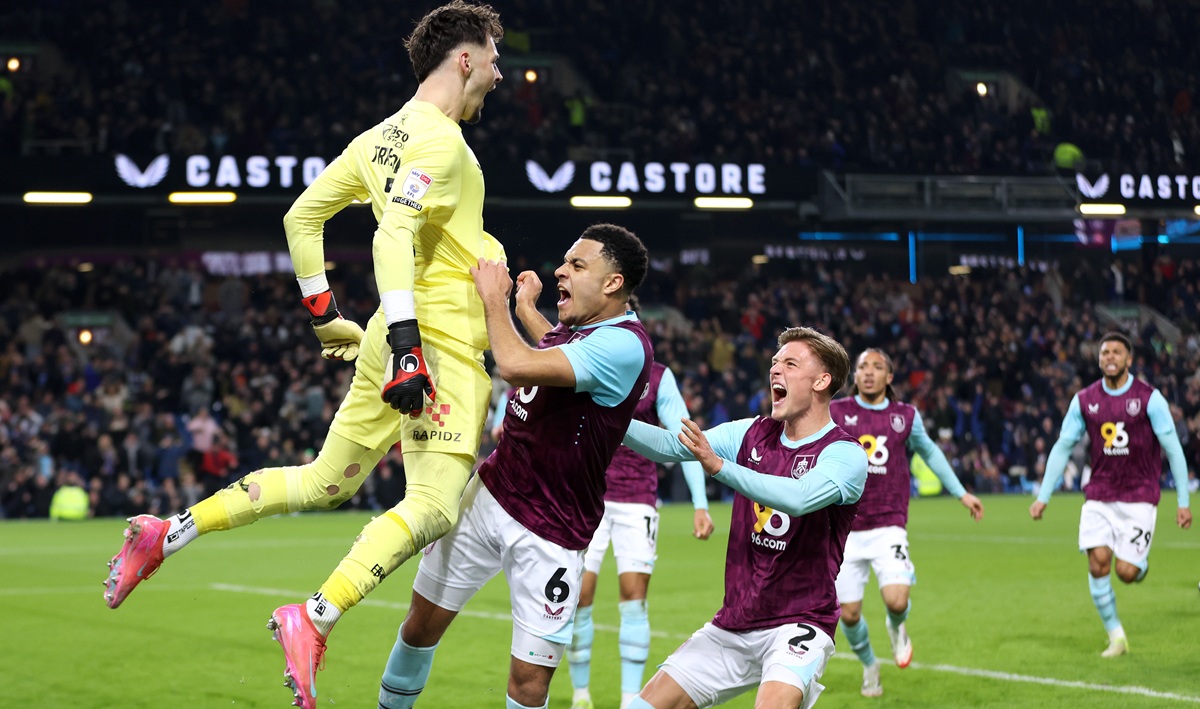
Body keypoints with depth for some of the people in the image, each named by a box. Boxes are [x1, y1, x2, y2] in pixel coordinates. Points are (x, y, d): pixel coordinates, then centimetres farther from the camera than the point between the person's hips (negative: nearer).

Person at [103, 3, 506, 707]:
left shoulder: (384, 135, 16)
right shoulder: (439, 139, -12)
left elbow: (303, 215, 21)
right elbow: (397, 231, -26)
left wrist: (326, 316, 26)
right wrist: (405, 340, -33)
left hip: (393, 343, 10)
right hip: (439, 345, -10)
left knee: (324, 482, 19)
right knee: (434, 507, -15)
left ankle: (170, 533, 16)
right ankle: (315, 621, -25)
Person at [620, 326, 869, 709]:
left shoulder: (846, 454, -10)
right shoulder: (752, 433, 8)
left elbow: (800, 497, -30)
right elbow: (670, 445, 1)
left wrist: (720, 466, -37)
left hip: (797, 625, -6)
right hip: (732, 623, 6)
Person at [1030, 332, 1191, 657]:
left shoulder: (1149, 398, -7)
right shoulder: (1084, 400, 3)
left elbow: (1173, 449, -4)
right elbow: (1062, 447, 8)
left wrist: (1183, 502, -6)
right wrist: (1043, 497, 4)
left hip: (1139, 496, -3)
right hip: (1099, 496, 3)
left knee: (1126, 572, -10)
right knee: (1098, 561, -12)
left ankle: (1141, 563, 28)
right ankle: (1116, 636, 2)